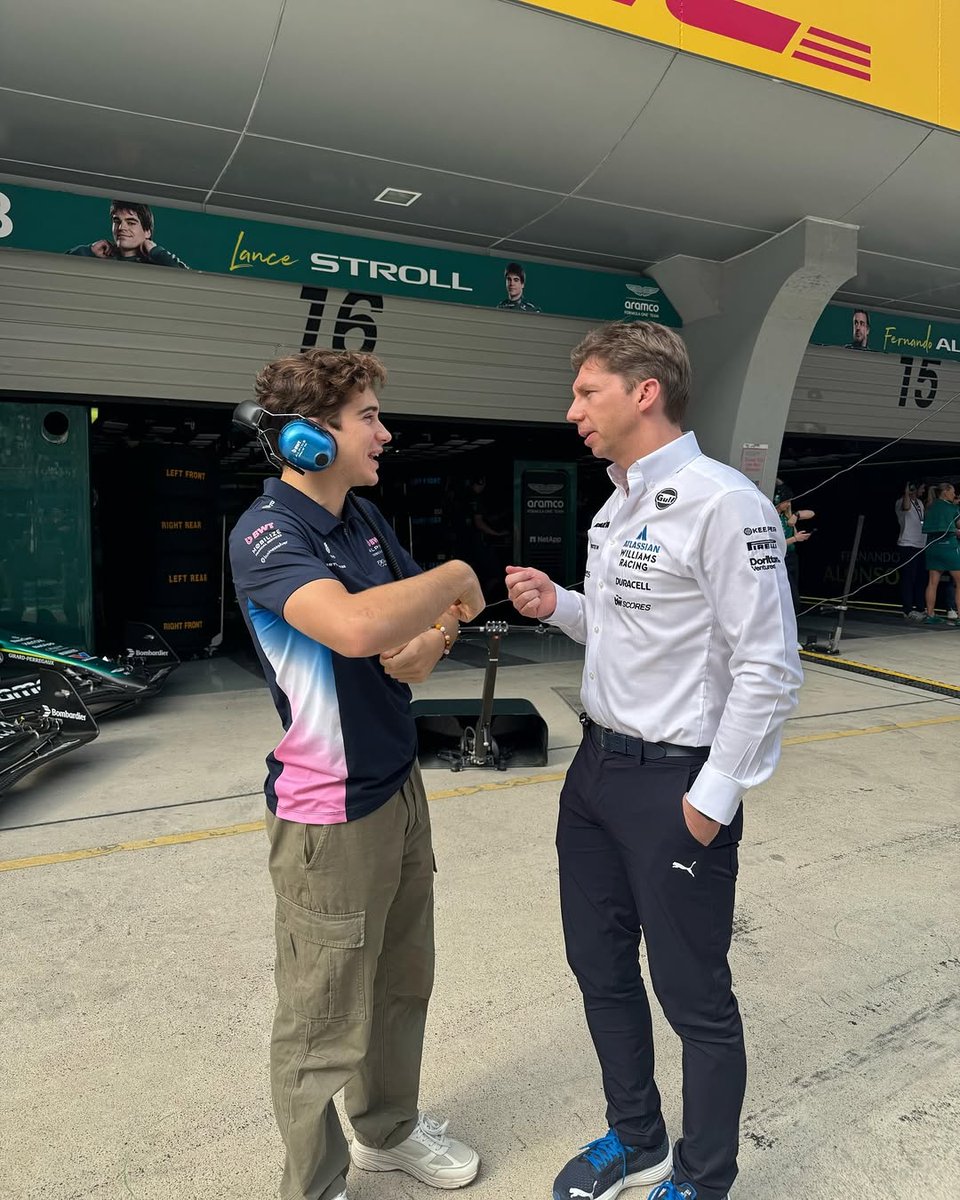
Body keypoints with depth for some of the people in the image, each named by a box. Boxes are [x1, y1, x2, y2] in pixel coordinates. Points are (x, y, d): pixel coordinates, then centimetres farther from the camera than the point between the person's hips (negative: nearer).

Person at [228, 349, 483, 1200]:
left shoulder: (364, 517, 7)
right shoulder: (267, 534, -20)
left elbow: (432, 616, 15)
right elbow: (355, 625, -39)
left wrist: (431, 640, -9)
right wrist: (455, 576, -22)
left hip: (400, 781, 9)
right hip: (331, 810, -8)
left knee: (403, 982, 23)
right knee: (324, 1020, 8)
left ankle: (387, 1128, 46)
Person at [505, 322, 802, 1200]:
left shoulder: (722, 503, -18)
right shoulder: (616, 507, 10)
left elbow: (769, 670, -19)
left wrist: (714, 797, -16)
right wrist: (559, 607, 1)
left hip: (678, 784, -9)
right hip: (597, 766, 9)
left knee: (693, 996, 11)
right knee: (600, 966, 21)